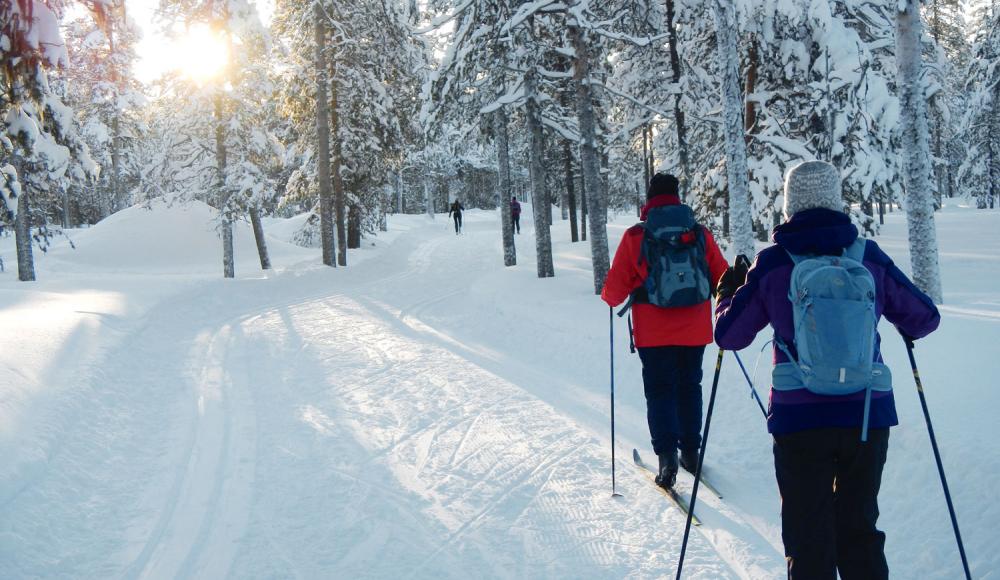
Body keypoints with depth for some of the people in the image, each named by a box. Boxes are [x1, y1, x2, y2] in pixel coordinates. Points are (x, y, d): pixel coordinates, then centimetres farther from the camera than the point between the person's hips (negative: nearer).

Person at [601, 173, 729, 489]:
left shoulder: (635, 236, -8)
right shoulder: (701, 234, -1)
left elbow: (616, 285, -4)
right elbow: (723, 279, 7)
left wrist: (610, 299, 19)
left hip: (654, 332, -2)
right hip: (694, 331, 3)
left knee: (660, 392, 6)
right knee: (690, 388, 18)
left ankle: (667, 456, -5)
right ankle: (691, 452, 25)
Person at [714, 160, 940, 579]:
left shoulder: (772, 265, -6)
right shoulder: (870, 258, -1)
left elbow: (728, 336, 1)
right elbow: (925, 319, 8)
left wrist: (727, 291, 20)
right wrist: (903, 322, 31)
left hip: (800, 418, -2)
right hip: (868, 415, 2)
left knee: (808, 535, 11)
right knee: (860, 529, 19)